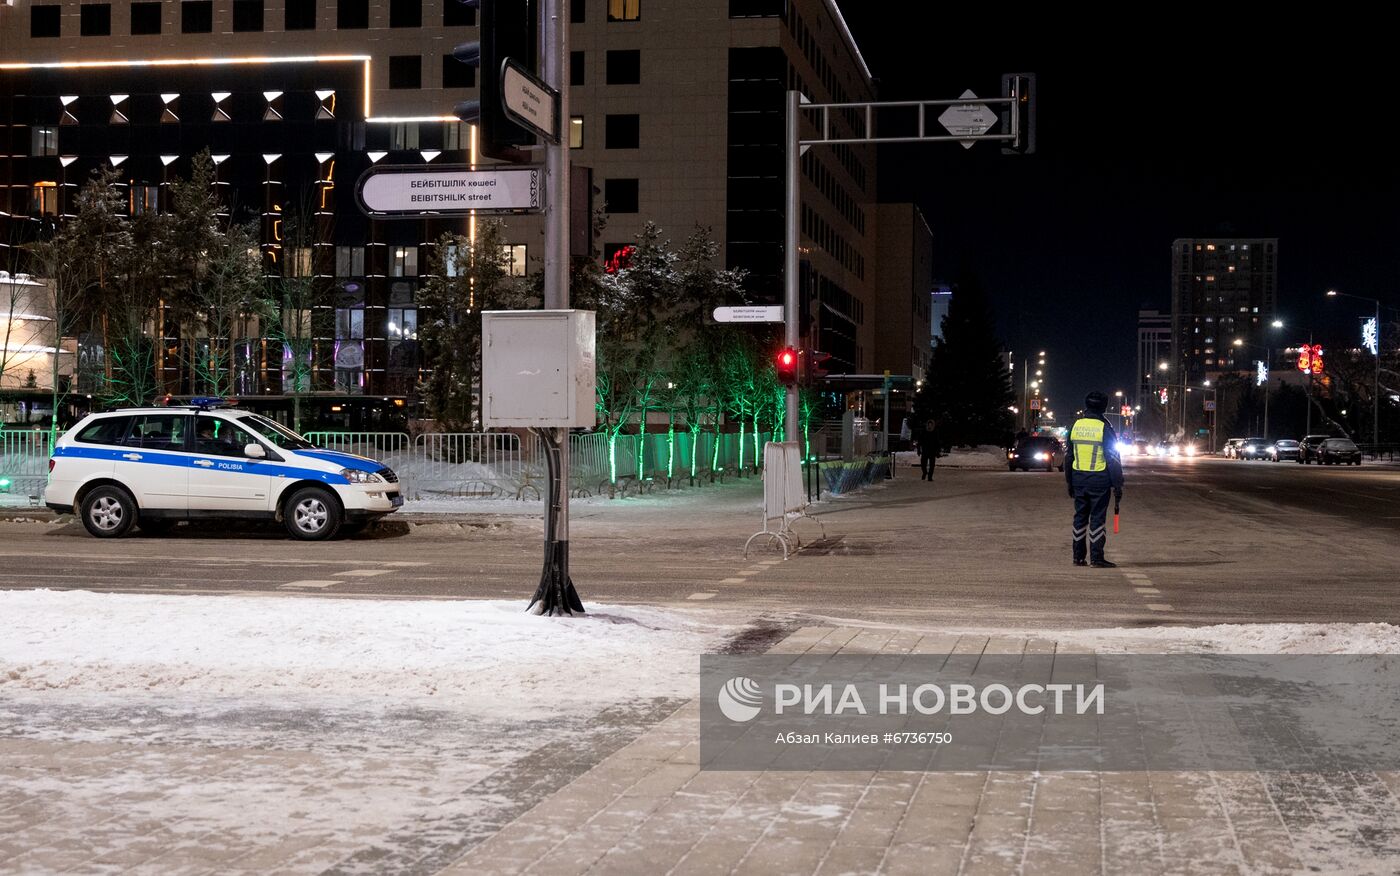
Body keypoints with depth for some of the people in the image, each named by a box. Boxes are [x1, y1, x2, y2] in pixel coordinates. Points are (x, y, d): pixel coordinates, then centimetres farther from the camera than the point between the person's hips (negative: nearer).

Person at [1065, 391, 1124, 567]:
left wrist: (1070, 482, 20)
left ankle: (1078, 557, 13)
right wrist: (1117, 485, -4)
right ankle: (1096, 558, -3)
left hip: (1079, 479, 5)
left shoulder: (1075, 426, 6)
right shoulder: (1104, 428, -9)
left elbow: (1069, 456, 13)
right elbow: (1113, 458, -8)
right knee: (1097, 518, -2)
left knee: (1080, 517, 11)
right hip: (1099, 480, -5)